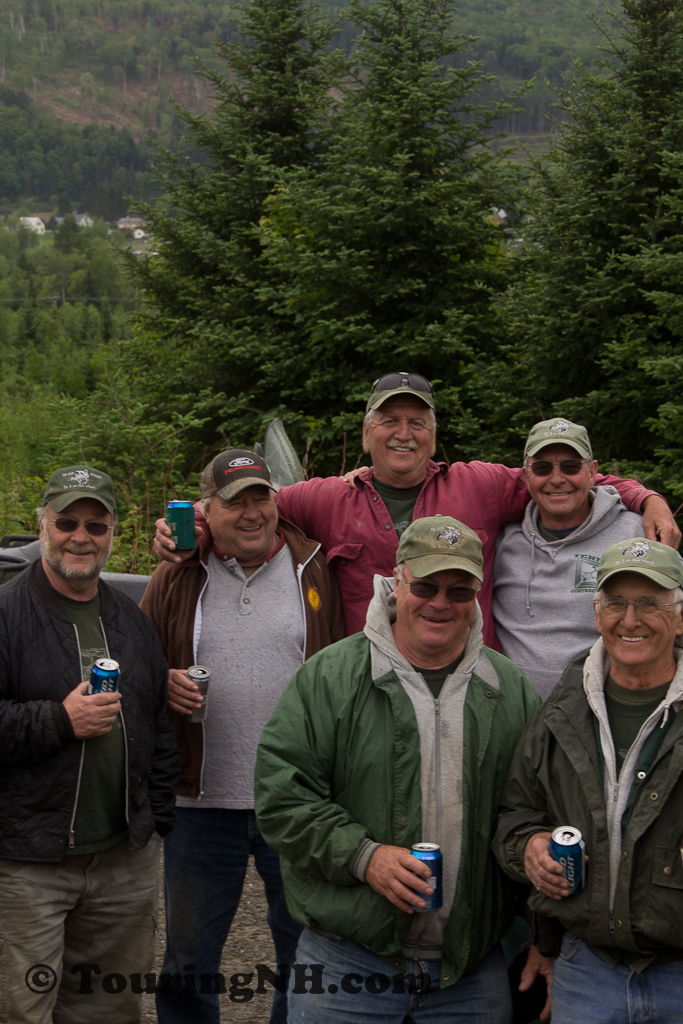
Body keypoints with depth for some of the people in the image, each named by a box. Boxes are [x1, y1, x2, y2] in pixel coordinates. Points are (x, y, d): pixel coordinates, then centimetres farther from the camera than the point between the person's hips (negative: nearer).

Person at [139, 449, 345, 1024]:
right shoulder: (176, 578, 5)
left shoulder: (318, 570, 2)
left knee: (307, 952, 13)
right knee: (188, 959, 13)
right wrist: (161, 685, -11)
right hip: (202, 801, 1)